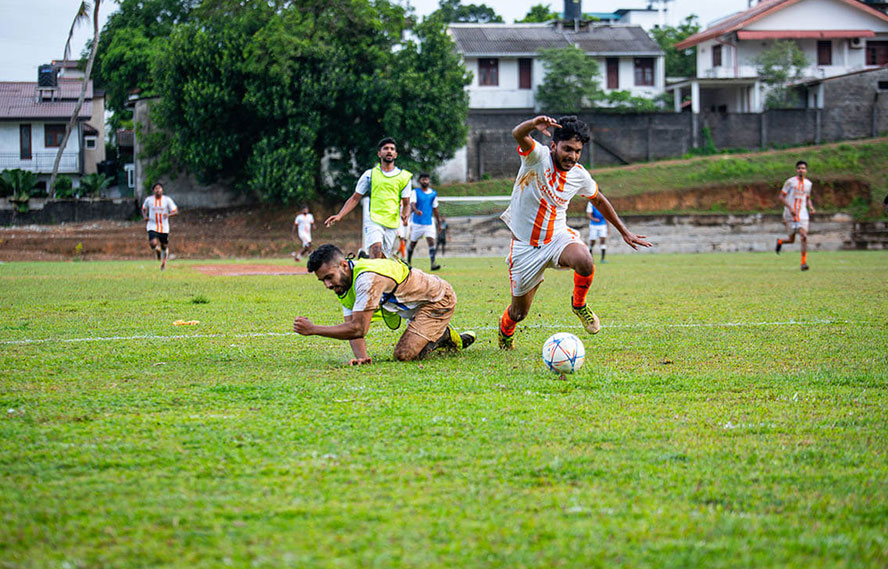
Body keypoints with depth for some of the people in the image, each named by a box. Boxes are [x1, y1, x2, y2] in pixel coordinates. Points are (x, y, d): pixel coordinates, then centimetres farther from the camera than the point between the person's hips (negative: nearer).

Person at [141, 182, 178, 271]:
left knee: (164, 246, 9)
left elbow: (176, 212, -2)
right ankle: (157, 250, 16)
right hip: (152, 226, -1)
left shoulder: (167, 200, -5)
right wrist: (144, 216, -2)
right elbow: (144, 209, 18)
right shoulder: (149, 199, -1)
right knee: (153, 244, -23)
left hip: (164, 228, 1)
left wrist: (168, 215, -23)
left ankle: (164, 262, 40)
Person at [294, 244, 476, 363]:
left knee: (404, 354, -21)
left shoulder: (368, 278, -34)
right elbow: (353, 327, -7)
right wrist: (361, 357, -28)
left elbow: (358, 328, -35)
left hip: (439, 299, -10)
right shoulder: (343, 284, -4)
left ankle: (445, 336, 0)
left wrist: (312, 329, -32)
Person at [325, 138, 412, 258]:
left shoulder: (404, 176, 9)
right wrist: (340, 216, -2)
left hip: (392, 225, 2)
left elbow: (405, 203, 10)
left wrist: (404, 214, -14)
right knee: (376, 249, -26)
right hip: (374, 221, -2)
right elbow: (355, 198, 10)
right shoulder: (370, 174, 8)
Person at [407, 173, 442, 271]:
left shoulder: (433, 194, 8)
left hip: (429, 222, 2)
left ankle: (433, 264, -22)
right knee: (413, 243, 9)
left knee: (431, 242, -15)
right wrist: (416, 210, -39)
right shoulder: (415, 192, -2)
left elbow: (435, 209, 17)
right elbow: (412, 204, -17)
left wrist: (439, 222, 17)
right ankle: (408, 262, 32)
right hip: (417, 222, -1)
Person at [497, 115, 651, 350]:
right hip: (525, 246, -2)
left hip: (558, 237, 2)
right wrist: (533, 124, -61)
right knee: (519, 312, 5)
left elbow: (599, 201, 18)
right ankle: (505, 330, 43)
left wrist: (624, 231, 21)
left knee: (584, 261, -34)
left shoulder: (579, 175, -3)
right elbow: (518, 134, -38)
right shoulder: (538, 156, -16)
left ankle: (579, 304, -2)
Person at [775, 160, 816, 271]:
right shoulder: (790, 182, -6)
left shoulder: (808, 184, 9)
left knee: (804, 237, -14)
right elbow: (781, 197, -5)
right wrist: (790, 208, -18)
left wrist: (811, 207, 3)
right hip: (790, 215, -3)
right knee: (791, 240, 4)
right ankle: (780, 242, 40)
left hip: (803, 215, 3)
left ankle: (803, 263, -10)